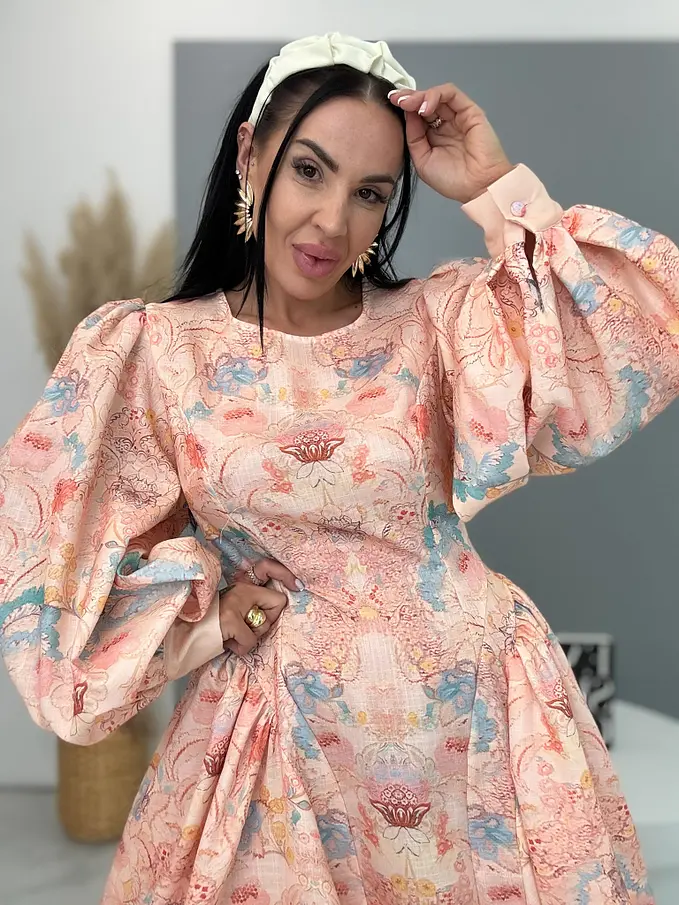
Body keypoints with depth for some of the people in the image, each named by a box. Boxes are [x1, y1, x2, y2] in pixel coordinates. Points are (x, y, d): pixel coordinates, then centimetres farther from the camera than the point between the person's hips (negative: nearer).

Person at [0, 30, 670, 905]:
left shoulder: (440, 320, -4)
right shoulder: (156, 352, -4)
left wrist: (498, 188, -15)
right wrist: (207, 617, -9)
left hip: (467, 722, 1)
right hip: (282, 736, 0)